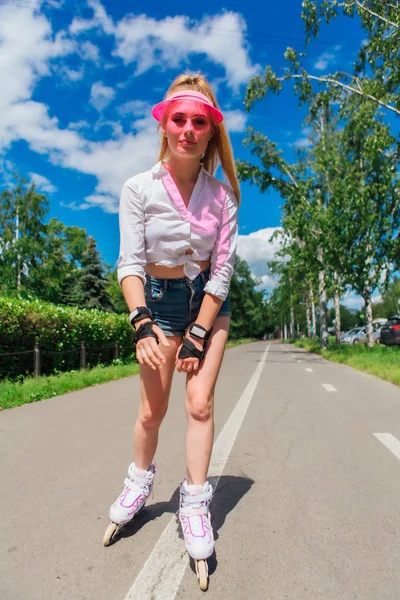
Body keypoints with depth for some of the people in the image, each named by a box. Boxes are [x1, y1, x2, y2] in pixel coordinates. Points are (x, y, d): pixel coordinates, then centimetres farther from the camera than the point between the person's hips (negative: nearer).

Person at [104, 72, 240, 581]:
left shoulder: (221, 194, -7)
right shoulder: (139, 189, -9)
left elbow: (223, 267, -9)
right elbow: (130, 261, -14)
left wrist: (198, 333, -14)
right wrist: (141, 322, -29)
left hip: (209, 301, 1)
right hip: (159, 300, 0)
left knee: (199, 400, -8)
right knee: (152, 408, 7)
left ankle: (195, 504, 10)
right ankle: (140, 481, 34)